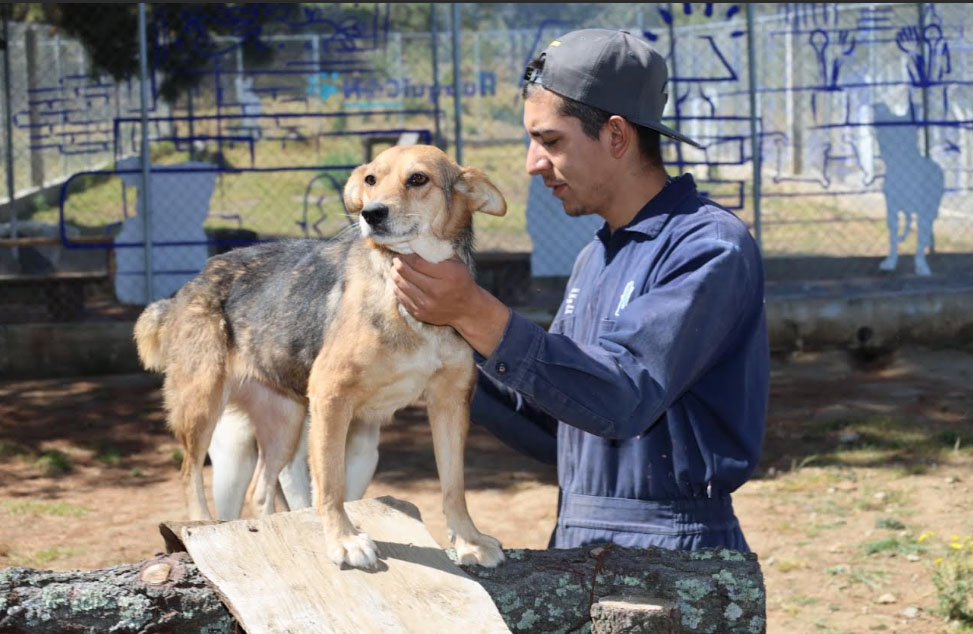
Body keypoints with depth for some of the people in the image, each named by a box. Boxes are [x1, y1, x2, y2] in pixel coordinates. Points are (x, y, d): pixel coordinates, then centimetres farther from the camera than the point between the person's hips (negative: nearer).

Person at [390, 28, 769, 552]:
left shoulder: (712, 249, -11)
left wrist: (476, 314, -25)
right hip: (577, 548, 8)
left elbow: (622, 399, -22)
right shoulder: (595, 258, 18)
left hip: (671, 554, -7)